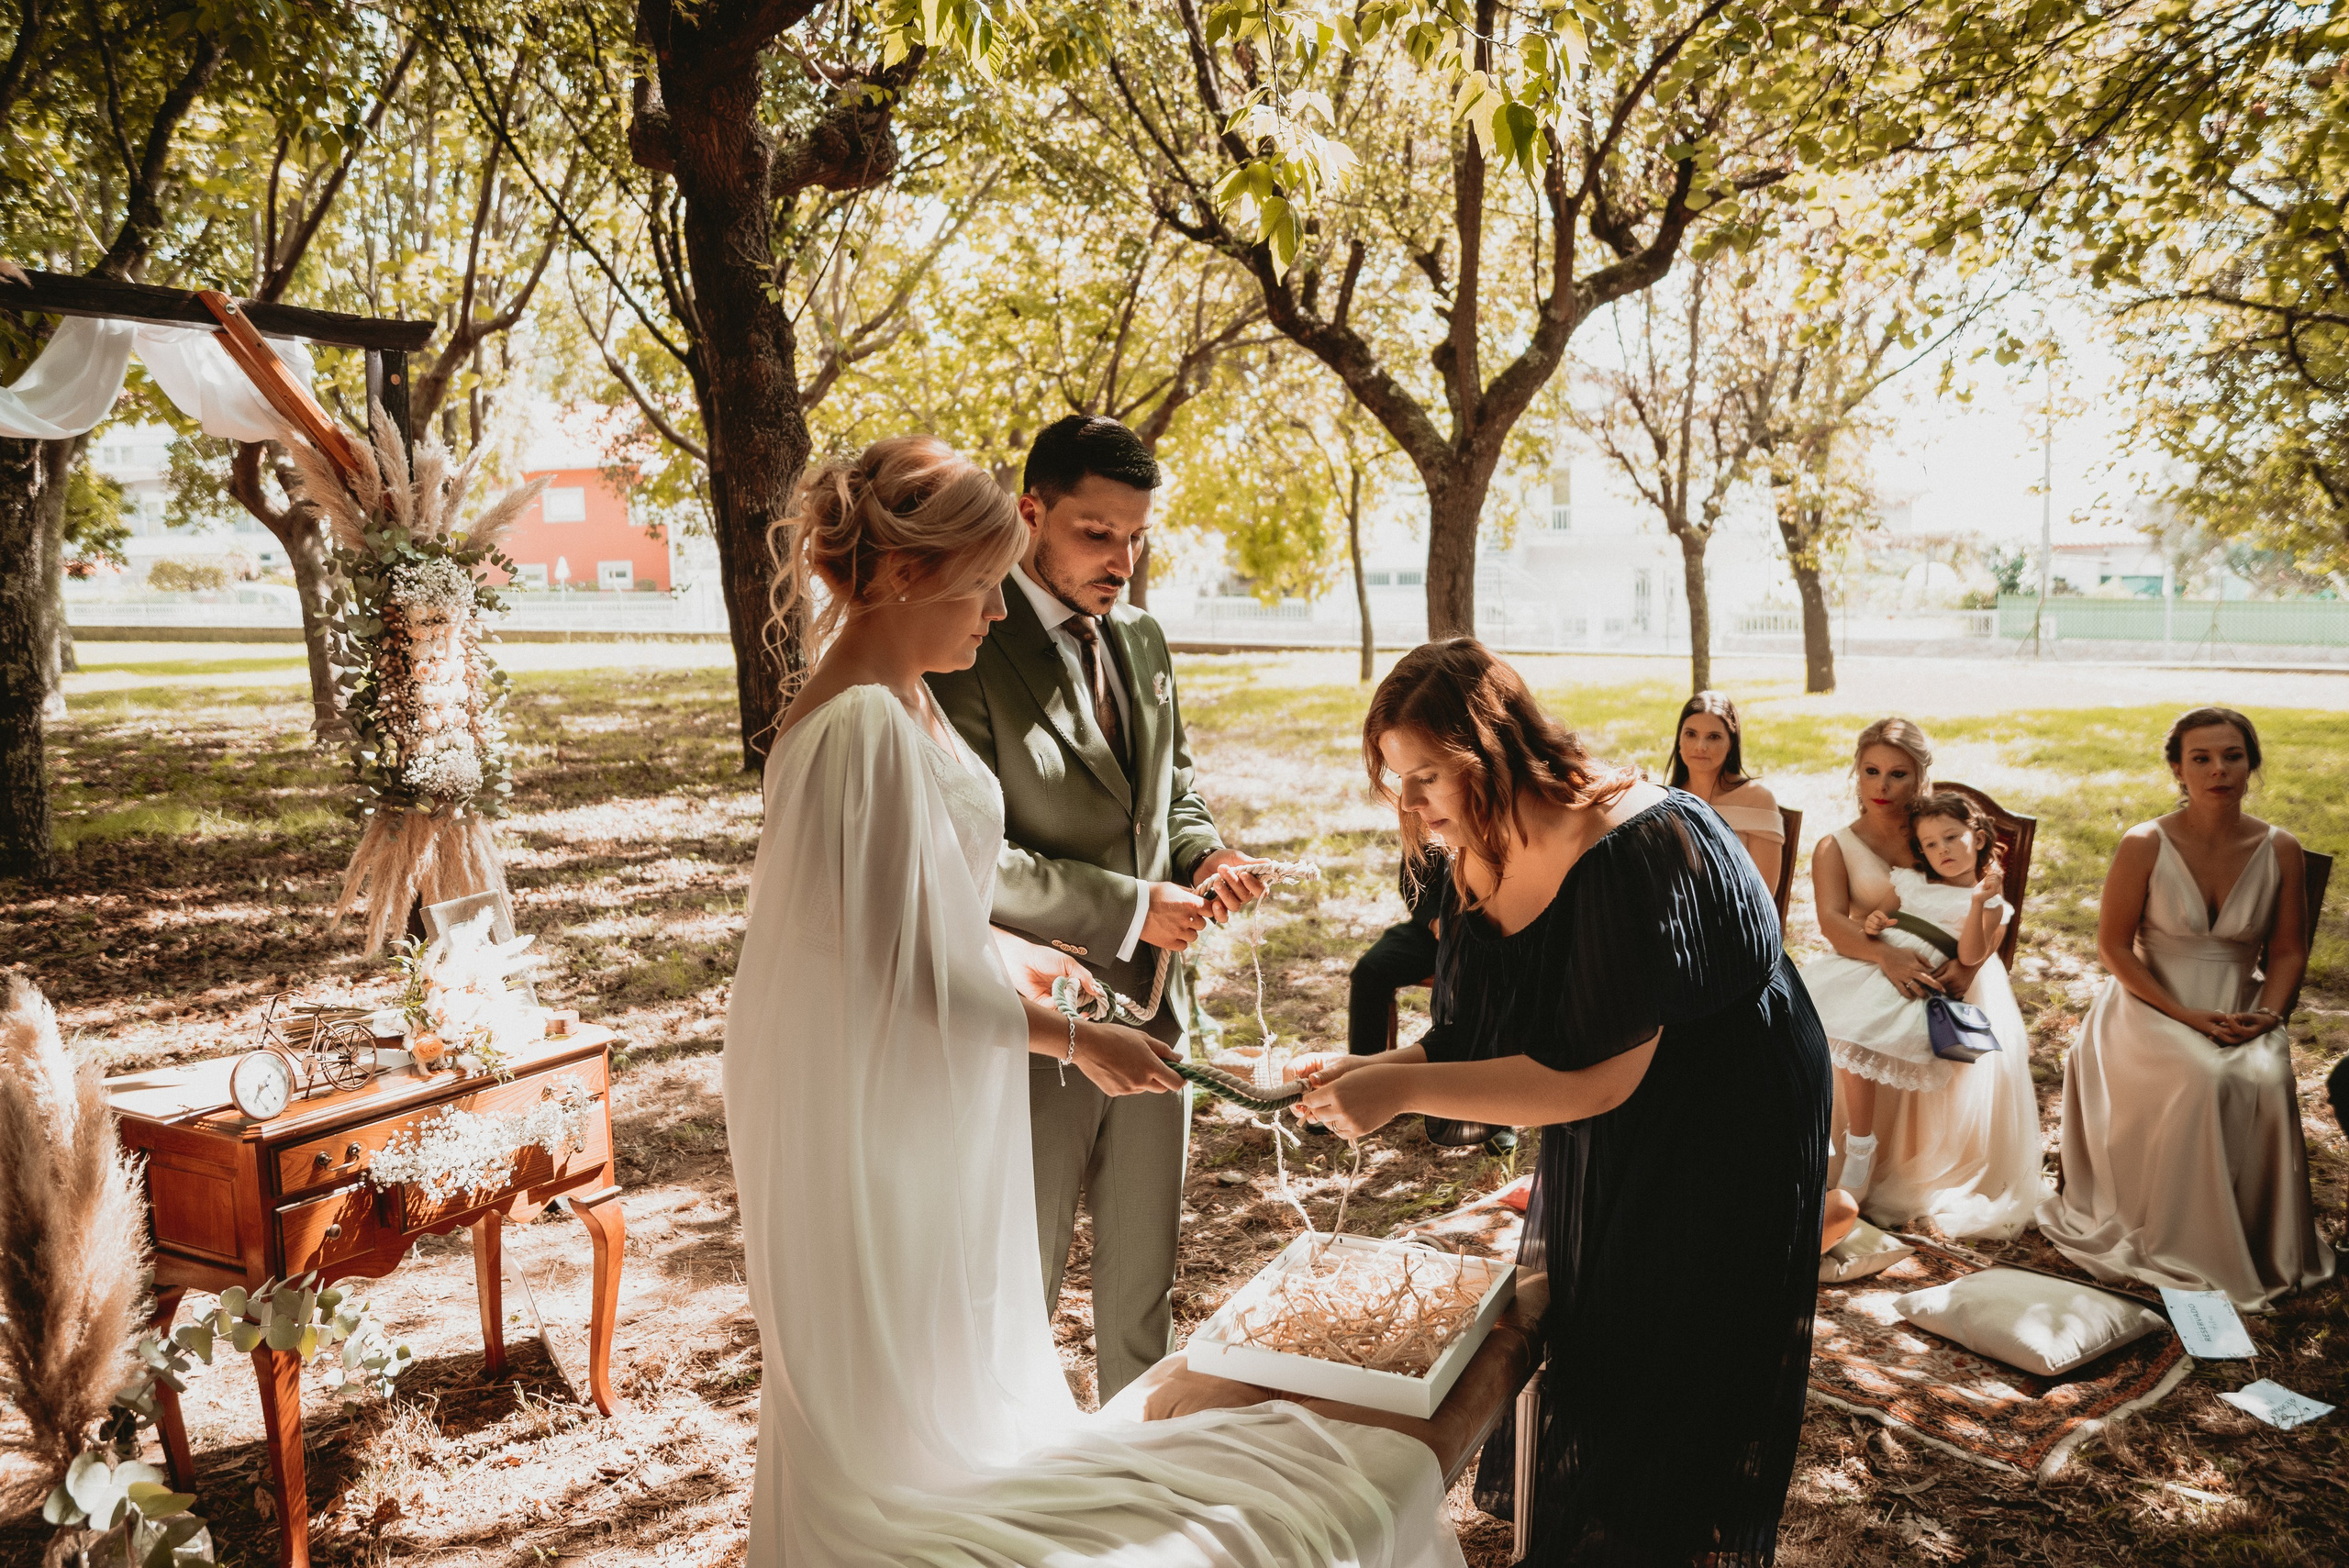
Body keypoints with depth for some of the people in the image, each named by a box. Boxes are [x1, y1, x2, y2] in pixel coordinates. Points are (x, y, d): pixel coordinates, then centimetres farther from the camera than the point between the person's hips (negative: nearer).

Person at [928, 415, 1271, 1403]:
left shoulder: (1142, 642, 8)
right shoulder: (967, 654, -16)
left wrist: (1203, 857, -4)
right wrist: (1130, 906, -19)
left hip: (1153, 1002, 7)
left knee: (1144, 1270, 20)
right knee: (1022, 1280, 13)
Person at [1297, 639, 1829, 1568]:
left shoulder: (1638, 848, -32)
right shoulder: (1479, 864, -6)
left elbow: (1597, 1076, -33)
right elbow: (1479, 1039, -1)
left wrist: (1404, 1090, -34)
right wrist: (1365, 1071, -18)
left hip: (1724, 1151, -8)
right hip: (1593, 1165, 8)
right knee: (1571, 1367, 20)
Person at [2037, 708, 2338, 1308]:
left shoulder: (2280, 851, 0)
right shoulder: (2145, 846, -9)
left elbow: (2288, 950, 9)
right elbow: (2113, 947, -7)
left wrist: (2266, 1013, -10)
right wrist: (2187, 1017, -15)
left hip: (2240, 1015, 3)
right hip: (2153, 1009, -3)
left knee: (2268, 1083, -28)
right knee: (2203, 1080, -32)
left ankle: (2270, 1247, -8)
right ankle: (2185, 1248, -17)